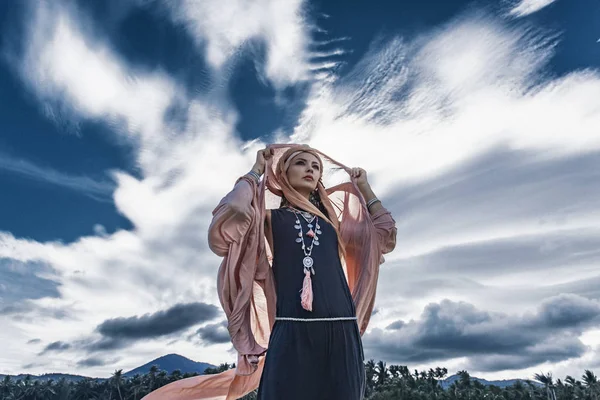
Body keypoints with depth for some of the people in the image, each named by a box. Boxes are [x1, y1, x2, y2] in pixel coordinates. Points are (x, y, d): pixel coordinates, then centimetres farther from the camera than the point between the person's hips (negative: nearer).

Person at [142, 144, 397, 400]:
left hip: (341, 331, 4)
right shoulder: (271, 217, 9)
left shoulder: (331, 218, 19)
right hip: (292, 332, -3)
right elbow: (231, 214, -12)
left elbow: (386, 237, 21)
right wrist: (256, 171, 4)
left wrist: (364, 188, 26)